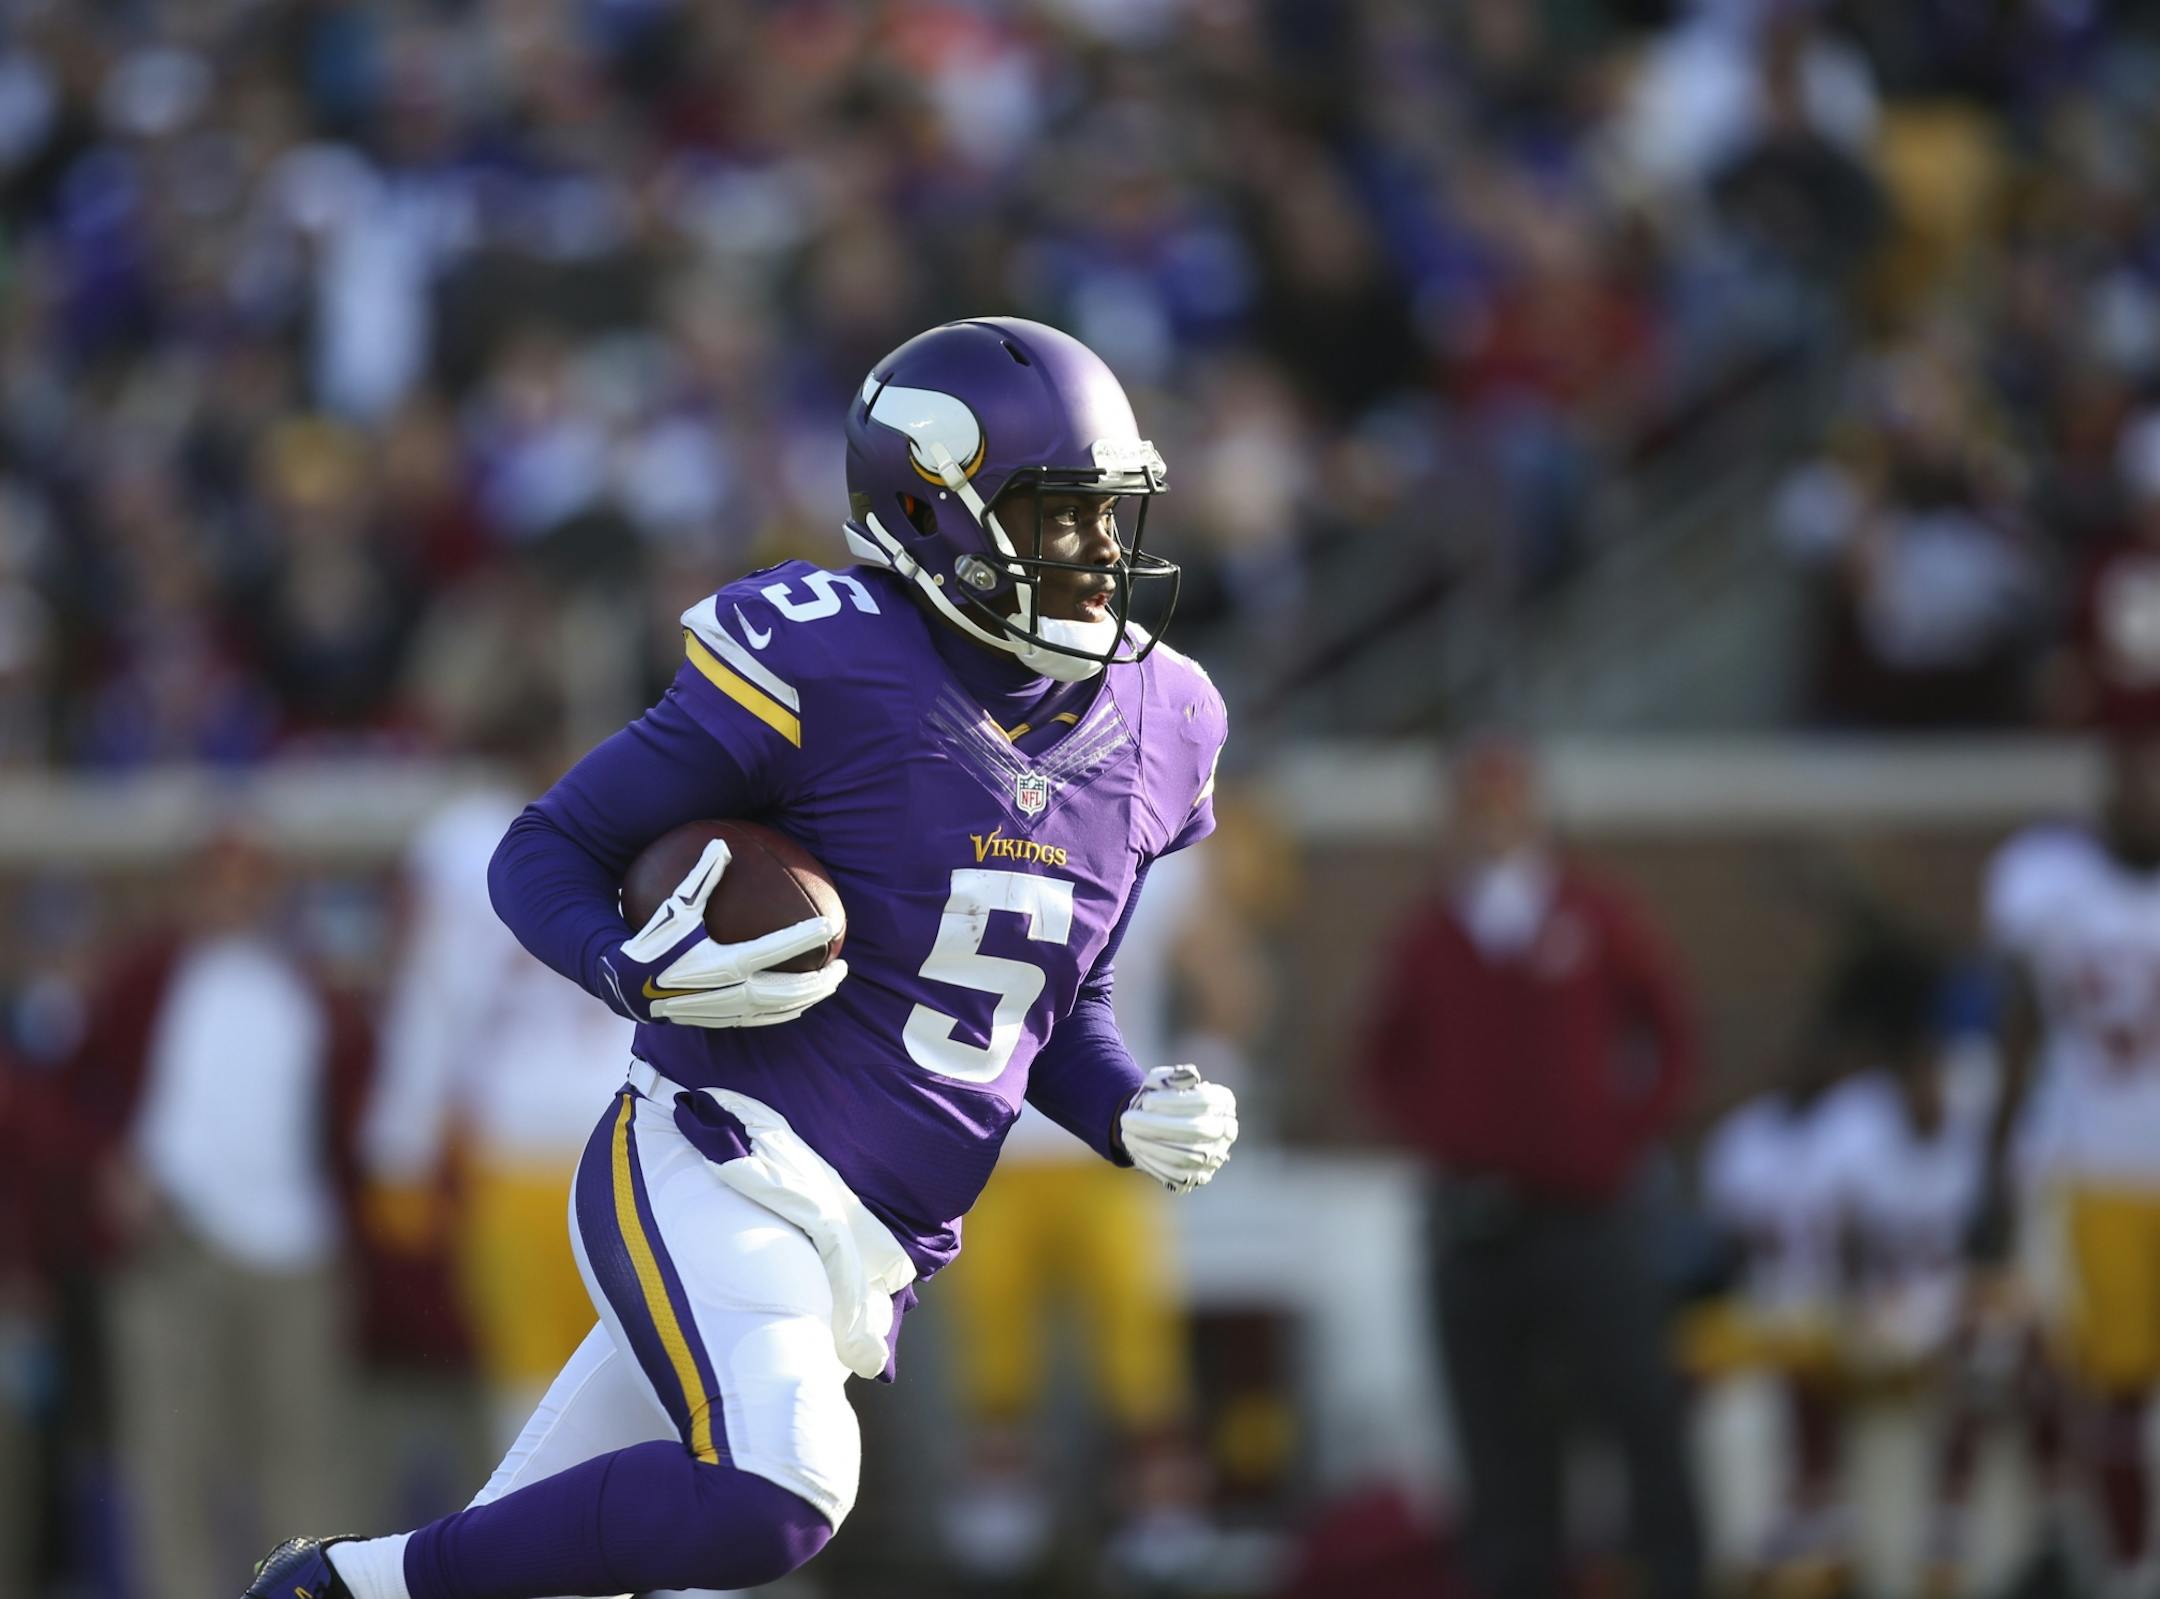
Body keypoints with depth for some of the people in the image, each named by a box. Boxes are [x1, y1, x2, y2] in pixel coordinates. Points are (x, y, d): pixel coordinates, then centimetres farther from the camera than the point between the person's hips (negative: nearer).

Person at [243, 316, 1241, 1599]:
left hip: (870, 1256, 7)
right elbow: (545, 853, -3)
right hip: (718, 1178, -7)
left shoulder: (1152, 731, 10)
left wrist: (1136, 1118, 3)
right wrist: (648, 974, -23)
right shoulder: (830, 670, -11)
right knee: (771, 1496, -31)